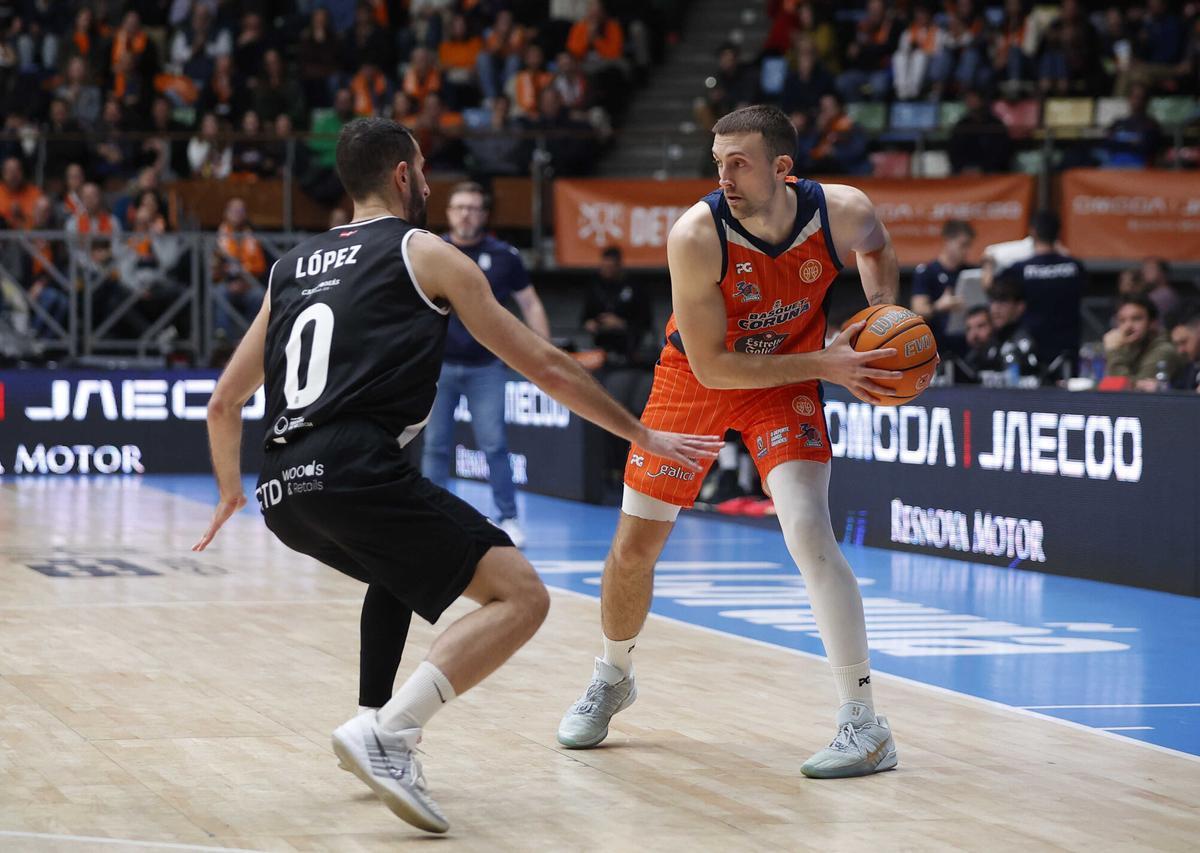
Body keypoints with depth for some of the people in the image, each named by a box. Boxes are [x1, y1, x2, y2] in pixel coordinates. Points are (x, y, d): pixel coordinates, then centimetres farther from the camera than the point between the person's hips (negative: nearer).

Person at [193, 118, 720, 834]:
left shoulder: (292, 266, 25)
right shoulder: (426, 255, 10)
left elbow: (225, 402, 29)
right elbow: (546, 367, 13)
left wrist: (231, 490, 47)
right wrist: (644, 436, 23)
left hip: (283, 490, 7)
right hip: (355, 472, -7)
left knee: (403, 560, 36)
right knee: (520, 595, -6)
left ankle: (380, 737, 24)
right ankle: (387, 734, -22)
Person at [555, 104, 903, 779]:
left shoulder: (843, 212, -23)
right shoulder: (697, 235, -31)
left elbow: (877, 247, 6)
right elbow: (712, 365, -27)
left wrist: (886, 314, -13)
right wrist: (824, 364, -31)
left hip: (787, 380, 0)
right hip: (696, 377, 0)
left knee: (809, 532, -22)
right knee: (634, 547, 7)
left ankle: (865, 725, -16)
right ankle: (614, 679, 38)